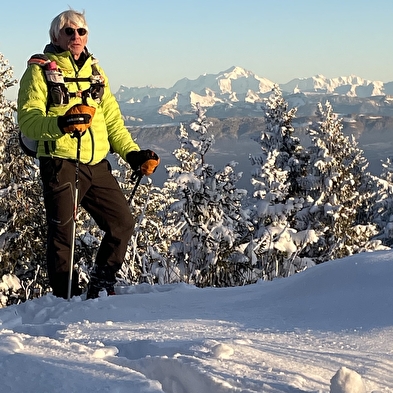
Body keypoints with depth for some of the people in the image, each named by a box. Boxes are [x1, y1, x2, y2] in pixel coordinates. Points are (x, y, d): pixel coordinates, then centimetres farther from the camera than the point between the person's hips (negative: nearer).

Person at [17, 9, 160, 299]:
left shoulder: (95, 70, 18)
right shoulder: (40, 70, -1)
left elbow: (112, 119, 21)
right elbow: (28, 120, -12)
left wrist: (133, 153, 11)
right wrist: (60, 123, -30)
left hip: (97, 165, 6)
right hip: (61, 164, -6)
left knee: (123, 223, 8)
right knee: (63, 234, -3)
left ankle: (101, 287, 25)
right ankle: (67, 299, 10)